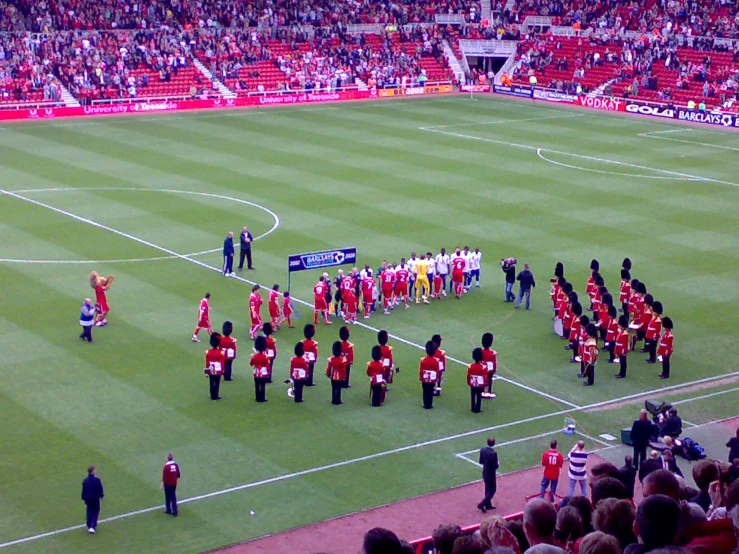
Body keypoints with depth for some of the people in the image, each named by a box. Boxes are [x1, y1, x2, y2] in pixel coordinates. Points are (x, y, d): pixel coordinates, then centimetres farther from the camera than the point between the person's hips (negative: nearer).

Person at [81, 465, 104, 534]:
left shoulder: (85, 480, -5)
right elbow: (100, 489, -9)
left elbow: (83, 490, 2)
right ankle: (93, 526, -8)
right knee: (95, 513, 5)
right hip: (95, 498, -4)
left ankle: (89, 526, 21)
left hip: (88, 499, 4)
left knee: (89, 512, 17)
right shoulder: (97, 480, -16)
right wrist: (101, 496, 8)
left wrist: (84, 499, 13)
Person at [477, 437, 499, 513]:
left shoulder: (482, 450, -7)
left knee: (488, 490, 20)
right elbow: (495, 466, -22)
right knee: (492, 490, 8)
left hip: (485, 474, 7)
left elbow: (480, 462, 3)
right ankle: (481, 504, 0)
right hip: (491, 475, -7)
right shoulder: (493, 453, -27)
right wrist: (497, 463, -1)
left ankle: (488, 505, 30)